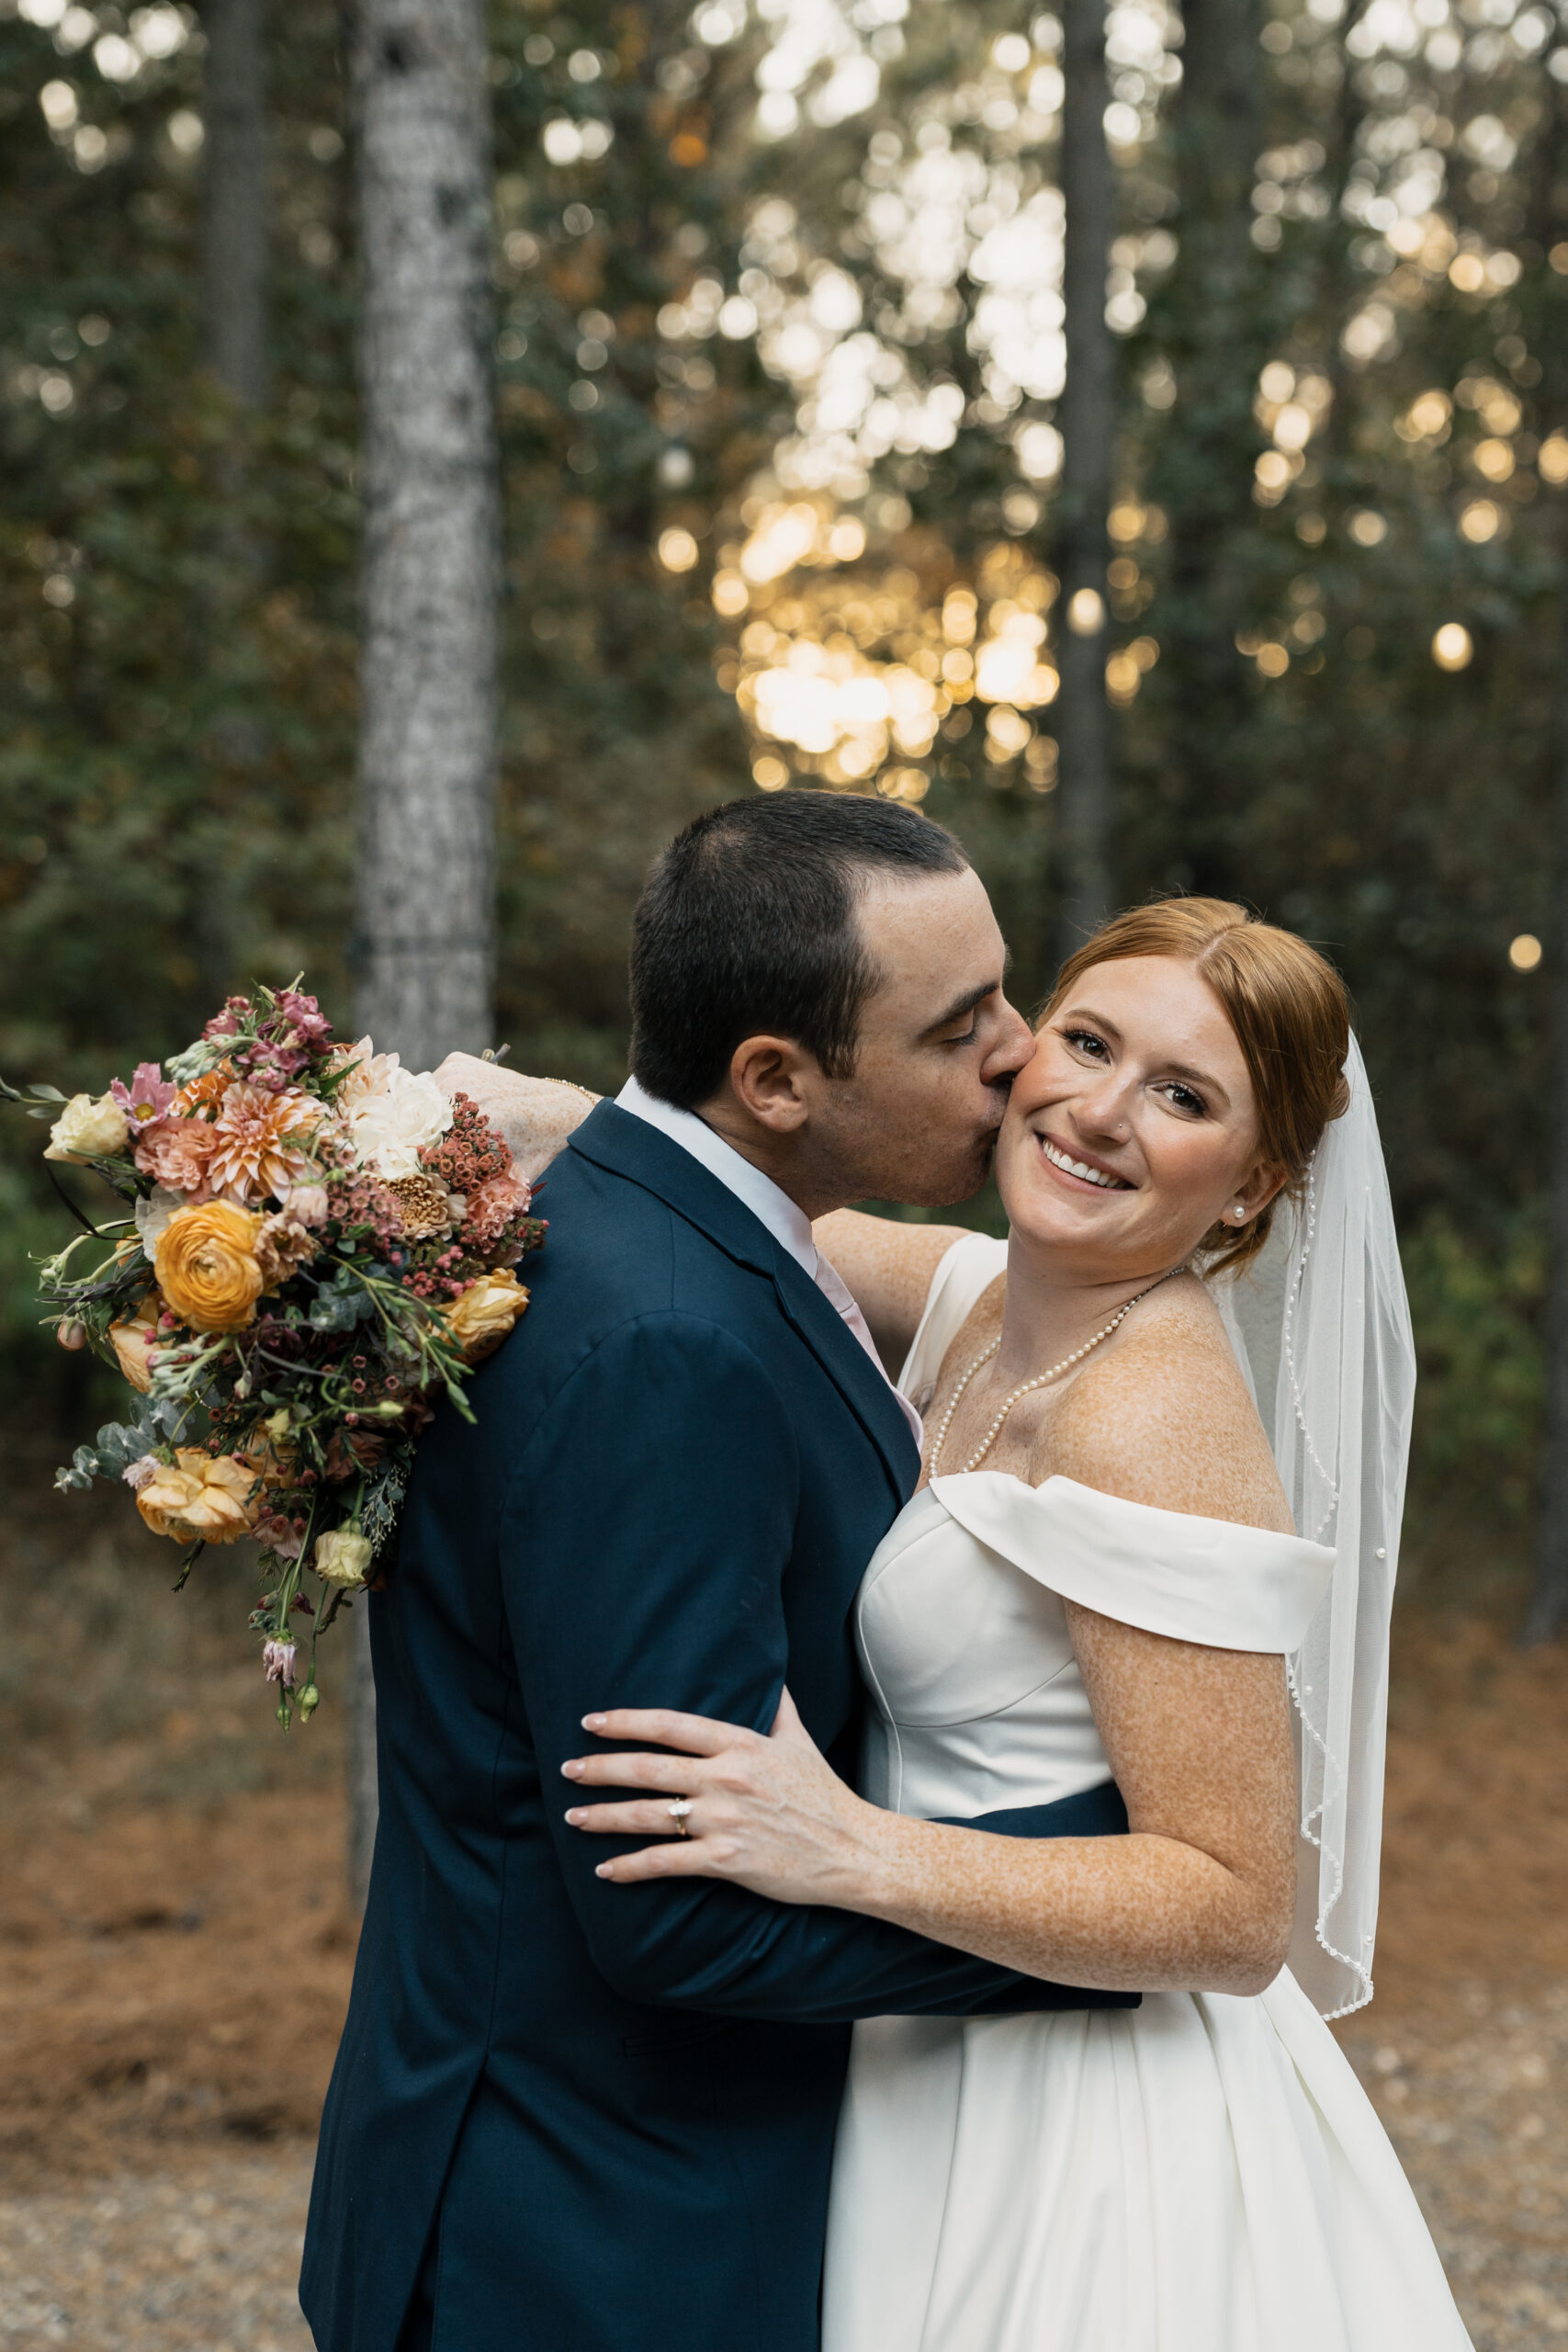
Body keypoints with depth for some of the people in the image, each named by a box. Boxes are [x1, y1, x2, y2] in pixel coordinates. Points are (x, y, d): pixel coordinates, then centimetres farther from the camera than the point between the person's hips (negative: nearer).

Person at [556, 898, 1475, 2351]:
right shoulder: (981, 1297, 0)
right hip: (950, 2074, 8)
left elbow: (1237, 1912, -24)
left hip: (1087, 2150, -8)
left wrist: (855, 1853, -32)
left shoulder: (1158, 1416, -24)